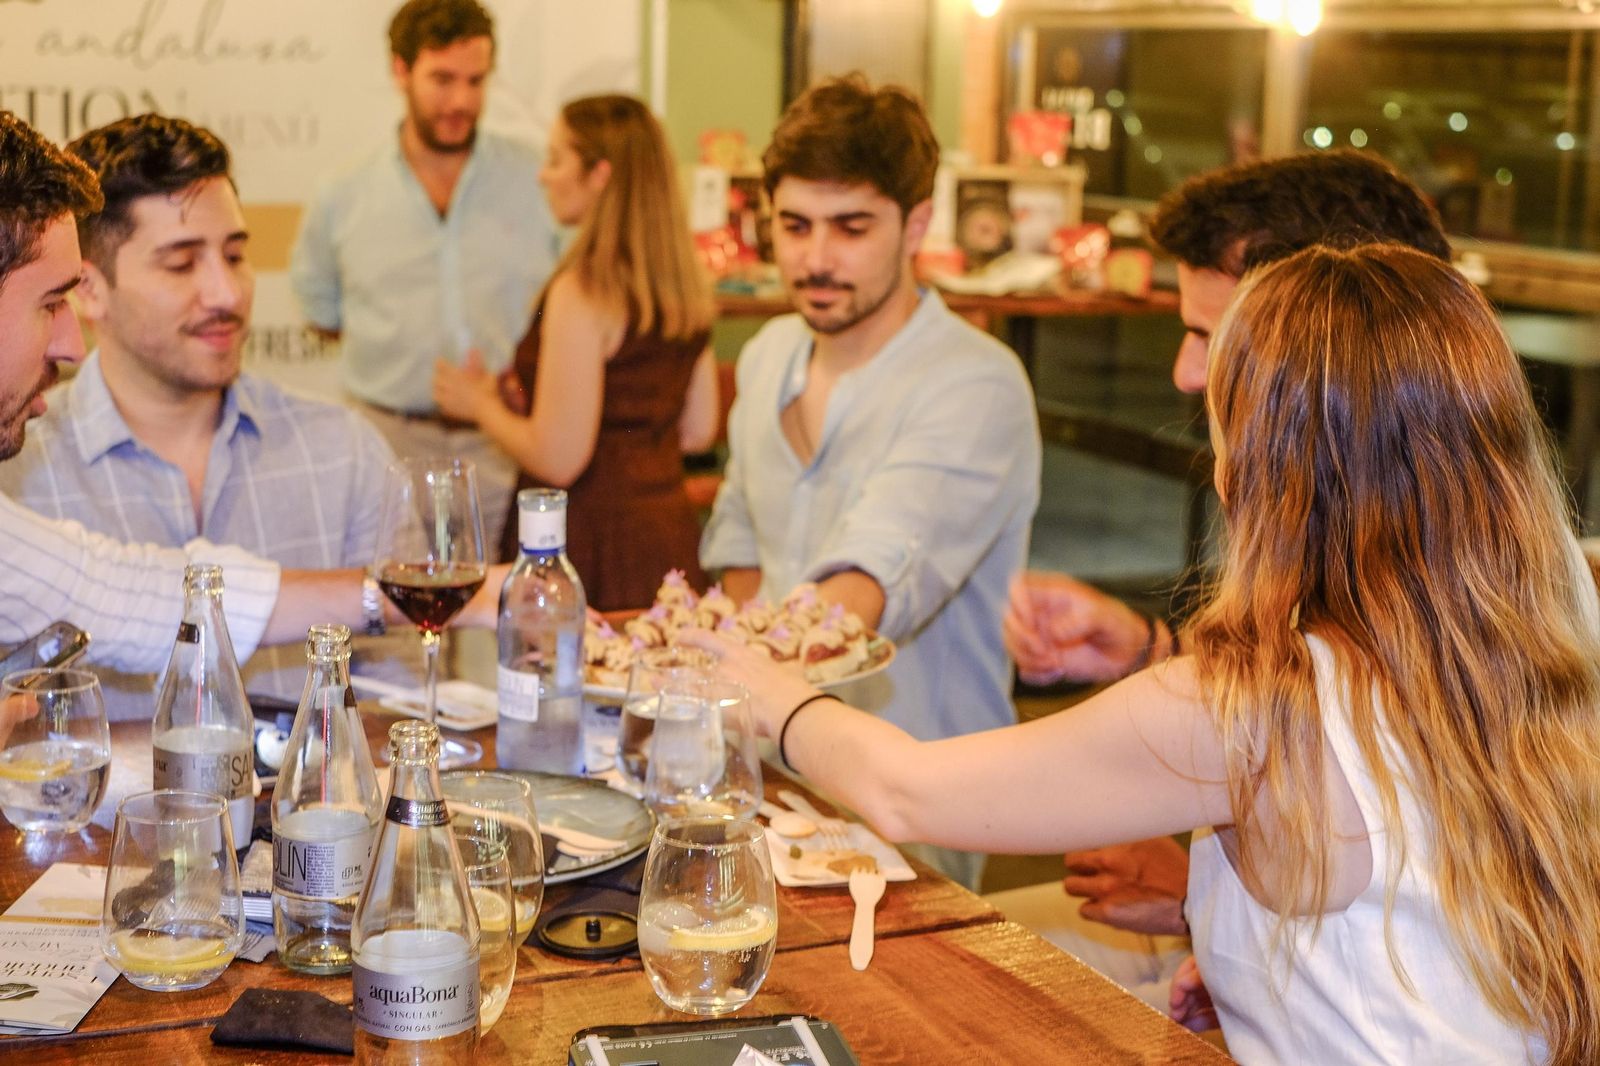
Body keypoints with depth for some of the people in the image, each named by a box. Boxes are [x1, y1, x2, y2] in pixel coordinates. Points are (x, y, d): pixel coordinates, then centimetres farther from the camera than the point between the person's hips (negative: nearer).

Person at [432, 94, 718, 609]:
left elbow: (558, 460, -18)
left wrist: (482, 404, 0)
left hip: (595, 550, -8)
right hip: (668, 537, 8)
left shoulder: (583, 291, -17)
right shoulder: (684, 285, 7)